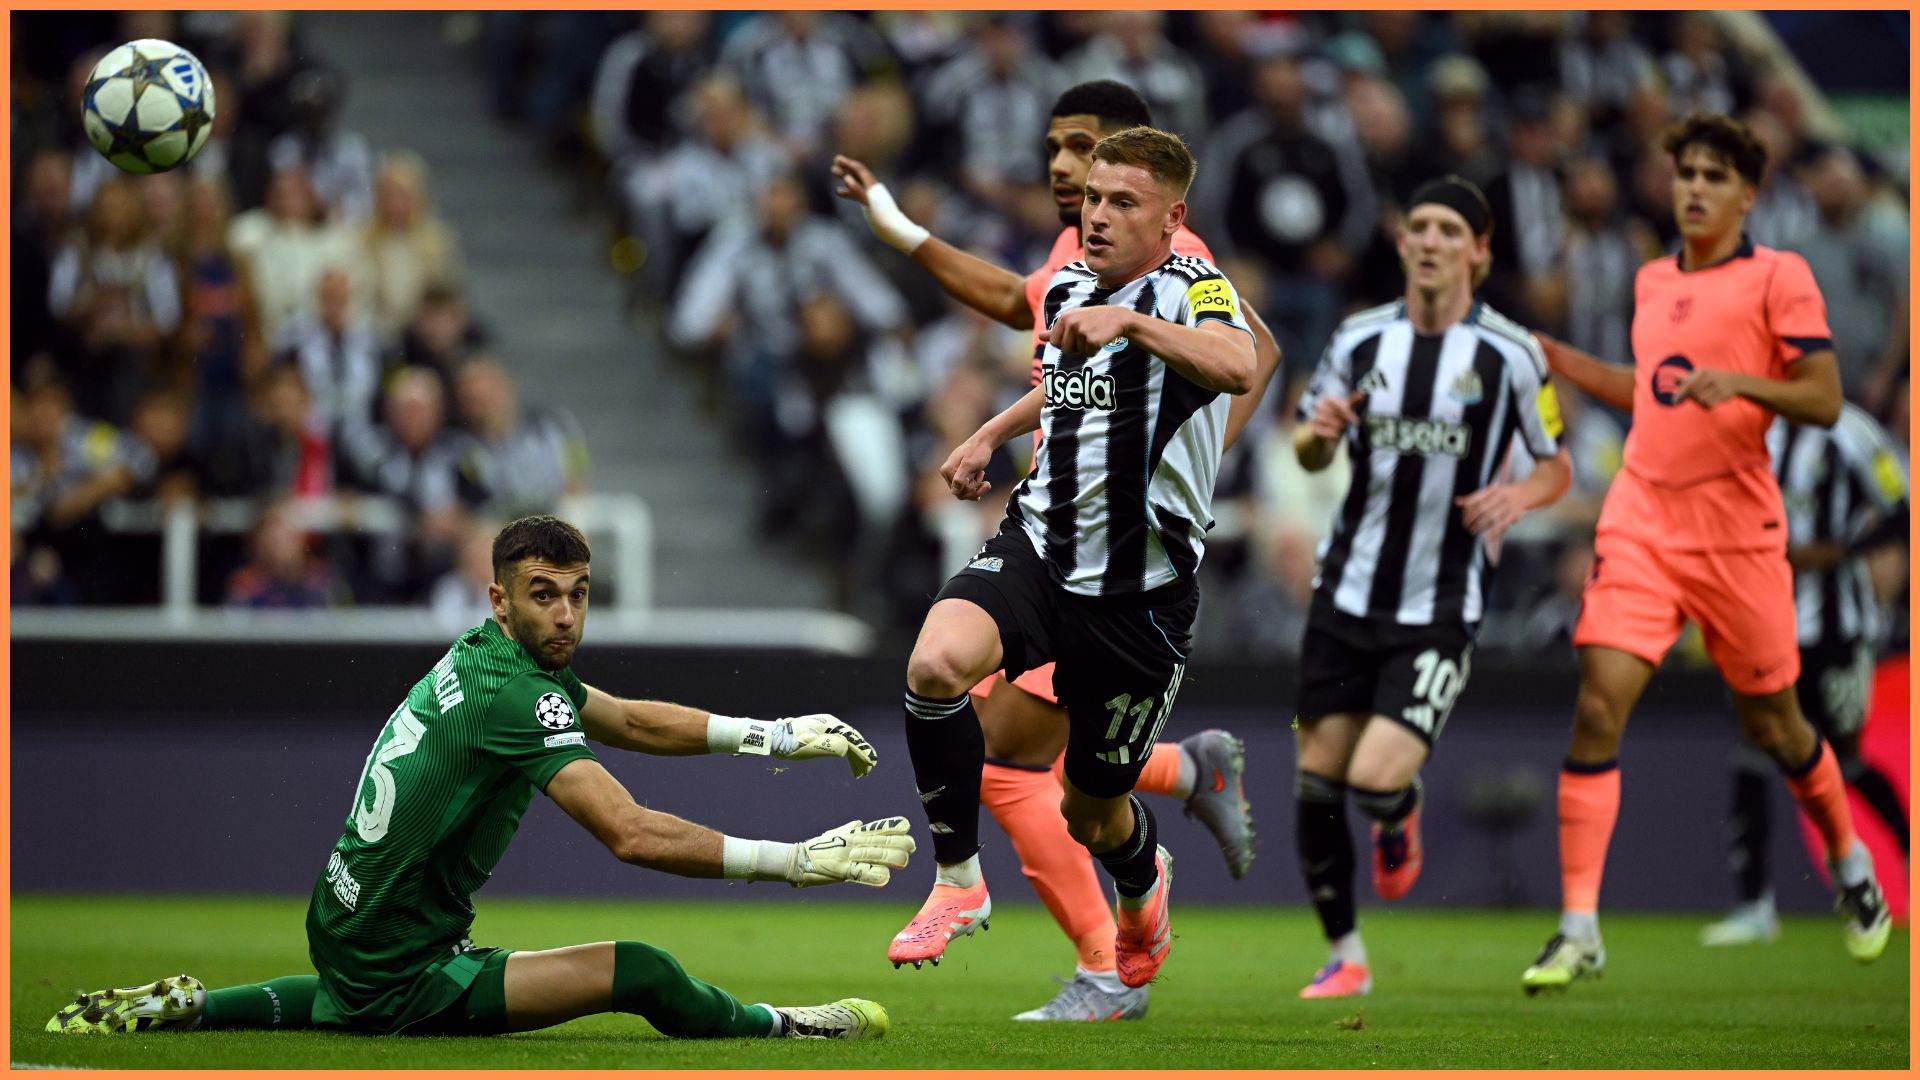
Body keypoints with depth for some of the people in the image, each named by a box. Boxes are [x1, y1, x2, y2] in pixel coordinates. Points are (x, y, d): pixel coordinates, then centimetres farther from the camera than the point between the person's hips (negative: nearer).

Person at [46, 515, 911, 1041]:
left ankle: (184, 1008, 38)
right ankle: (781, 1029, 5)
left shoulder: (485, 656, 6)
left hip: (344, 934, 10)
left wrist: (775, 735, 16)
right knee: (639, 974, -17)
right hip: (399, 976, -10)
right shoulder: (516, 700, -23)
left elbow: (633, 722, 19)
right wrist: (794, 861, -30)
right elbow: (633, 834, -31)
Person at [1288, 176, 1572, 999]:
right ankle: (1345, 956, 19)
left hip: (1442, 612, -3)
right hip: (1348, 595, 3)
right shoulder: (1359, 340, 3)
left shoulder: (1509, 355, -6)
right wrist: (1317, 432, -9)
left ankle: (1401, 813, 21)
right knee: (1317, 784, 1)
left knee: (1376, 781, -17)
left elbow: (1557, 467, 4)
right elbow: (1311, 453, 15)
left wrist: (1518, 495, -18)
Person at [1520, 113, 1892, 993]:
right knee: (1600, 705, -13)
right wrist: (1554, 357, 20)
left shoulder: (1778, 277, -4)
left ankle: (1851, 865, 39)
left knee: (1770, 723, 10)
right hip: (1640, 520, 4)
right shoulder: (1653, 281, 13)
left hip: (1735, 531, -4)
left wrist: (1738, 382, -25)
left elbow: (1824, 400, -10)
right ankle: (1578, 929, -13)